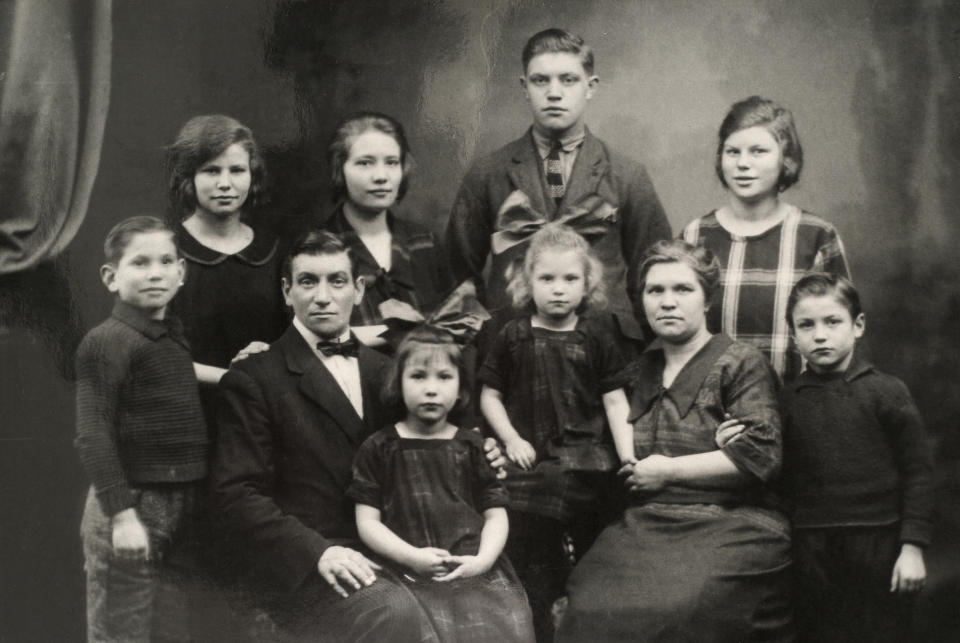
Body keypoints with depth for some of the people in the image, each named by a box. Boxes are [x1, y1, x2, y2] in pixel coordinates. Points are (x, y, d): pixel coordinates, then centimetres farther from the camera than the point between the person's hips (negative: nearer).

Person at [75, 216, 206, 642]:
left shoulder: (175, 338, 12)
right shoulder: (105, 342, -11)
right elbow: (93, 437, -16)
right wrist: (122, 513, -20)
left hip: (179, 509, 7)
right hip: (130, 503, -7)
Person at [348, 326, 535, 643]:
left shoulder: (472, 447, 12)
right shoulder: (379, 449, 7)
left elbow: (495, 515, 12)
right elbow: (367, 522, 4)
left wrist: (482, 559, -6)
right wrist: (411, 556, -10)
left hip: (479, 573, 2)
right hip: (415, 580, -2)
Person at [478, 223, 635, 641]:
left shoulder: (594, 337, 2)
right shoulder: (514, 337, 2)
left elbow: (615, 401, 1)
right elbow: (490, 395, 8)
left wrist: (628, 456, -7)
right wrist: (511, 439, -5)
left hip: (590, 465, 0)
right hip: (532, 466, 0)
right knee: (532, 571, 7)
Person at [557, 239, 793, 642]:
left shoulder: (741, 364, 3)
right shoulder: (641, 370, 20)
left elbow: (760, 456, -9)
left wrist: (669, 470, -5)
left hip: (727, 526, -4)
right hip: (643, 528, 5)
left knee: (673, 606, -32)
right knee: (593, 606, -23)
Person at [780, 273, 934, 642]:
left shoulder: (886, 392, -3)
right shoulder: (788, 401, 5)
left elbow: (918, 471, -3)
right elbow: (782, 478, 10)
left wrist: (913, 547, -7)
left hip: (878, 545, -2)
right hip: (811, 552, 2)